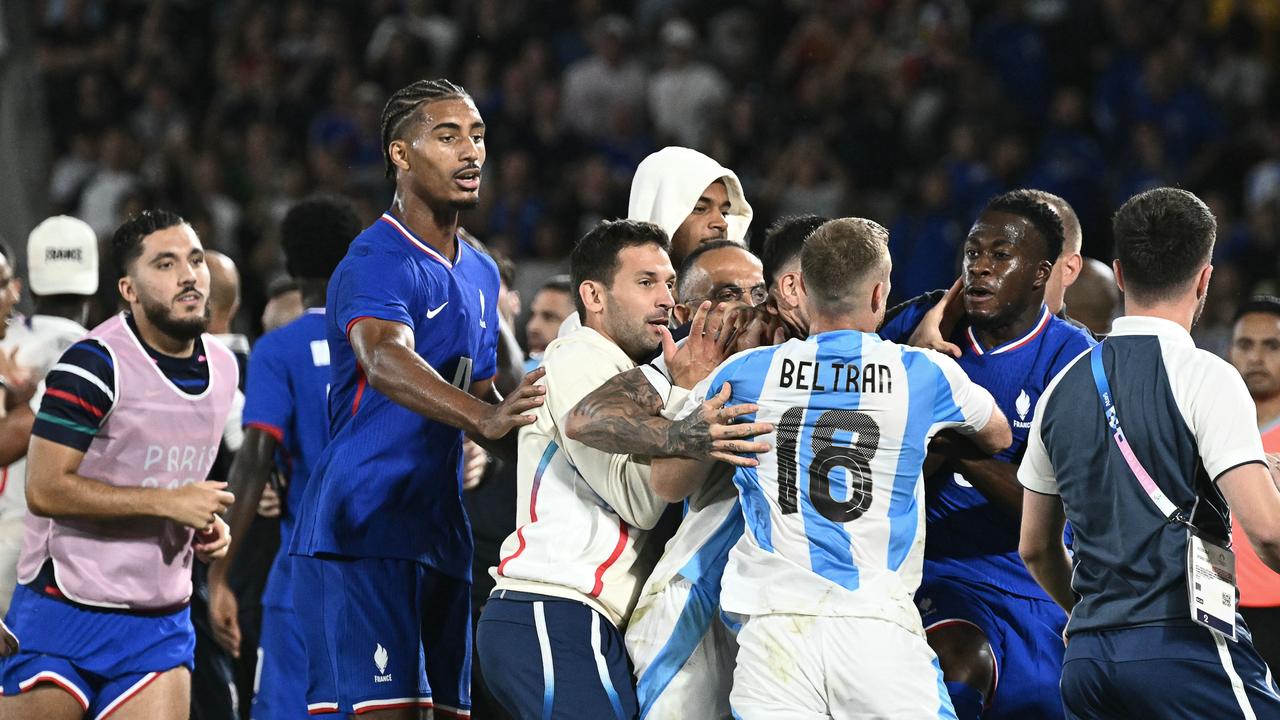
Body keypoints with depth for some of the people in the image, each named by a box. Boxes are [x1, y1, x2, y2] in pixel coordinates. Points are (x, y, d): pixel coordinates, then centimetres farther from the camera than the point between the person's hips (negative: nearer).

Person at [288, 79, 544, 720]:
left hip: (439, 534, 9)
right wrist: (482, 417, -49)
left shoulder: (480, 274, 17)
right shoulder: (377, 260, -12)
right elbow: (384, 360, -33)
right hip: (361, 530, -9)